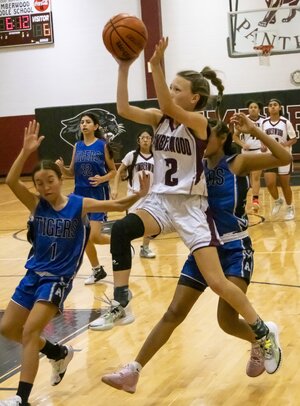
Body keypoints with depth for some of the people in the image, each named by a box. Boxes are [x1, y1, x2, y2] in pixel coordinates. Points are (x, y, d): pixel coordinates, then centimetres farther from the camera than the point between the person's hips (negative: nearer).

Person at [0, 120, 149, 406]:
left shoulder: (80, 205, -8)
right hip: (33, 274, 5)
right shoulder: (36, 204, -3)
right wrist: (26, 151, -31)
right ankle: (59, 353, 32)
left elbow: (118, 205, -10)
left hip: (58, 279, -5)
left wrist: (140, 195, -29)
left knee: (30, 332, -16)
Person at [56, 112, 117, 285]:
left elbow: (113, 171, -1)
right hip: (80, 195, 5)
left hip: (98, 195, -5)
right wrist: (62, 167, -10)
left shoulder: (103, 145, -6)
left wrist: (102, 179, -20)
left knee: (94, 236, -12)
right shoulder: (77, 146, 6)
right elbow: (72, 173, 11)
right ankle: (97, 270, 24)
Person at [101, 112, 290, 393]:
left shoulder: (238, 163, -7)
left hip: (235, 250, -5)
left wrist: (254, 130, -23)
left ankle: (260, 342, 20)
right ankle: (133, 371, 2)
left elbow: (284, 159, -18)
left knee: (227, 320, -13)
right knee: (174, 313, 2)